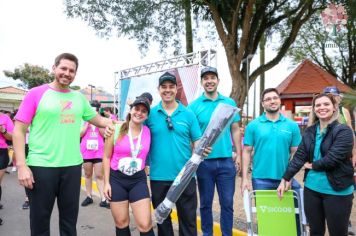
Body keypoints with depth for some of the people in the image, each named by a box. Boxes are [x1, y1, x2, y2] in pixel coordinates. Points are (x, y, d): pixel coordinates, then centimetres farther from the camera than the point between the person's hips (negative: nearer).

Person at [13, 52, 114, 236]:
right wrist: (21, 165, -13)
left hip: (72, 166, 4)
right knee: (40, 220, 10)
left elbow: (98, 119, 20)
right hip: (41, 166, -3)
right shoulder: (36, 94, -3)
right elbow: (19, 130, -5)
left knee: (70, 219, 16)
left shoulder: (79, 98, 9)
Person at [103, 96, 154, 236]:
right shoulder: (116, 129, -6)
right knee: (121, 223, 12)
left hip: (138, 180, 0)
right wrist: (106, 182, -3)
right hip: (116, 179, 0)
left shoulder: (148, 132, -3)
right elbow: (107, 157, -1)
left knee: (145, 225, -4)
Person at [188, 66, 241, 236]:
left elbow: (235, 130, 9)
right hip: (204, 162, -1)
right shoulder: (194, 106, -1)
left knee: (227, 203, 10)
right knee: (206, 203, 12)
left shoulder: (230, 103, 5)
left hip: (226, 161, 2)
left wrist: (238, 154, 6)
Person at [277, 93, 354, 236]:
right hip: (311, 188, 5)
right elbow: (299, 156, 1)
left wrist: (312, 165, -5)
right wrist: (285, 179, -4)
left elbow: (332, 159, -20)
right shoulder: (309, 132, 5)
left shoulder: (343, 131, -10)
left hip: (337, 190, -4)